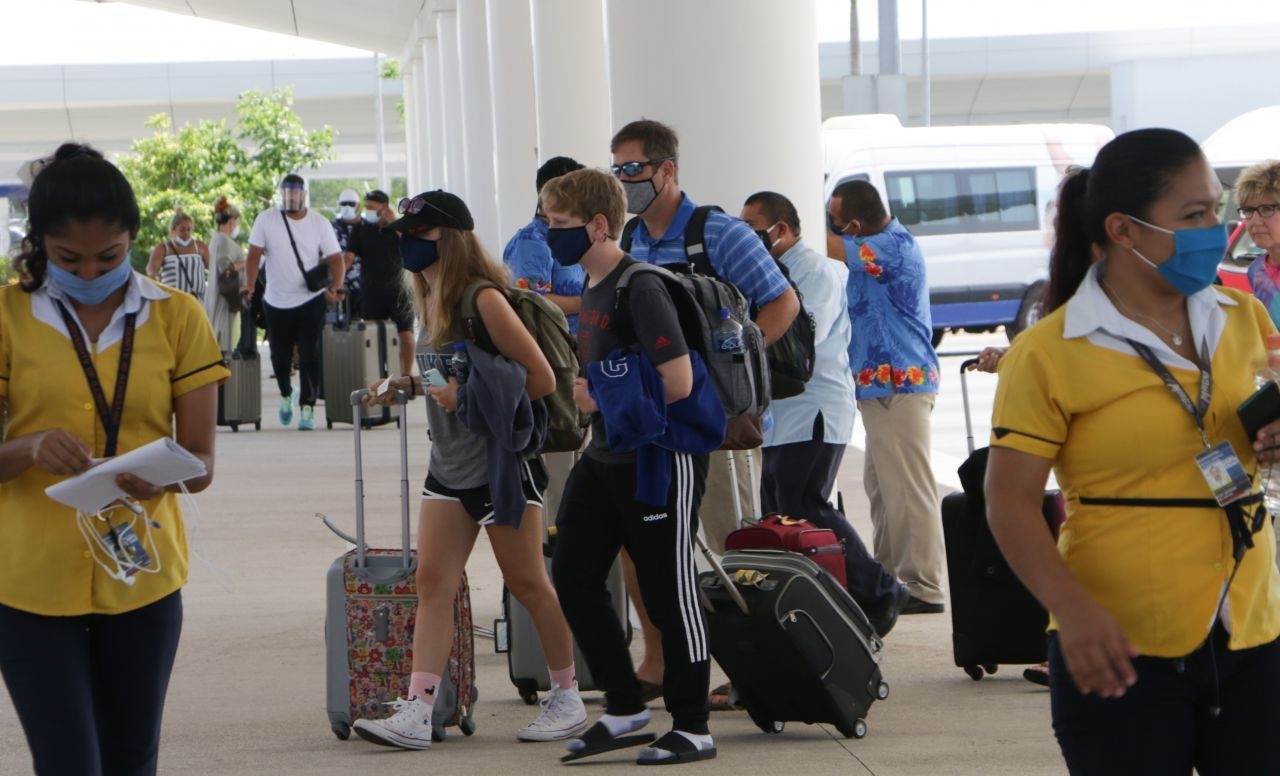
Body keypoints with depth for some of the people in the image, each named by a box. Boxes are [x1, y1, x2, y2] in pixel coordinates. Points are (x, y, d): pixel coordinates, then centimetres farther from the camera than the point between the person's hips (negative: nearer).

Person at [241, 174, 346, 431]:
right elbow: (254, 255, -5)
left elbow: (335, 258, -3)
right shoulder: (266, 220, -2)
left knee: (309, 356, -8)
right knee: (280, 356, 9)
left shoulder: (319, 223, -1)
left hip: (311, 301, -1)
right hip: (276, 302, 1)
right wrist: (249, 286, -18)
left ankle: (307, 409, -5)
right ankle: (286, 395, 37)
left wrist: (336, 287, -21)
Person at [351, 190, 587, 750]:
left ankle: (568, 698, 18)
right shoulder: (432, 300, 10)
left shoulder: (483, 299, -17)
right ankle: (416, 712, -7)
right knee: (433, 582, -2)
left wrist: (473, 400, -17)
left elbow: (540, 378, -16)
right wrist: (411, 385, 4)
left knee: (526, 582, 3)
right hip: (449, 466, 8)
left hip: (503, 466, -8)